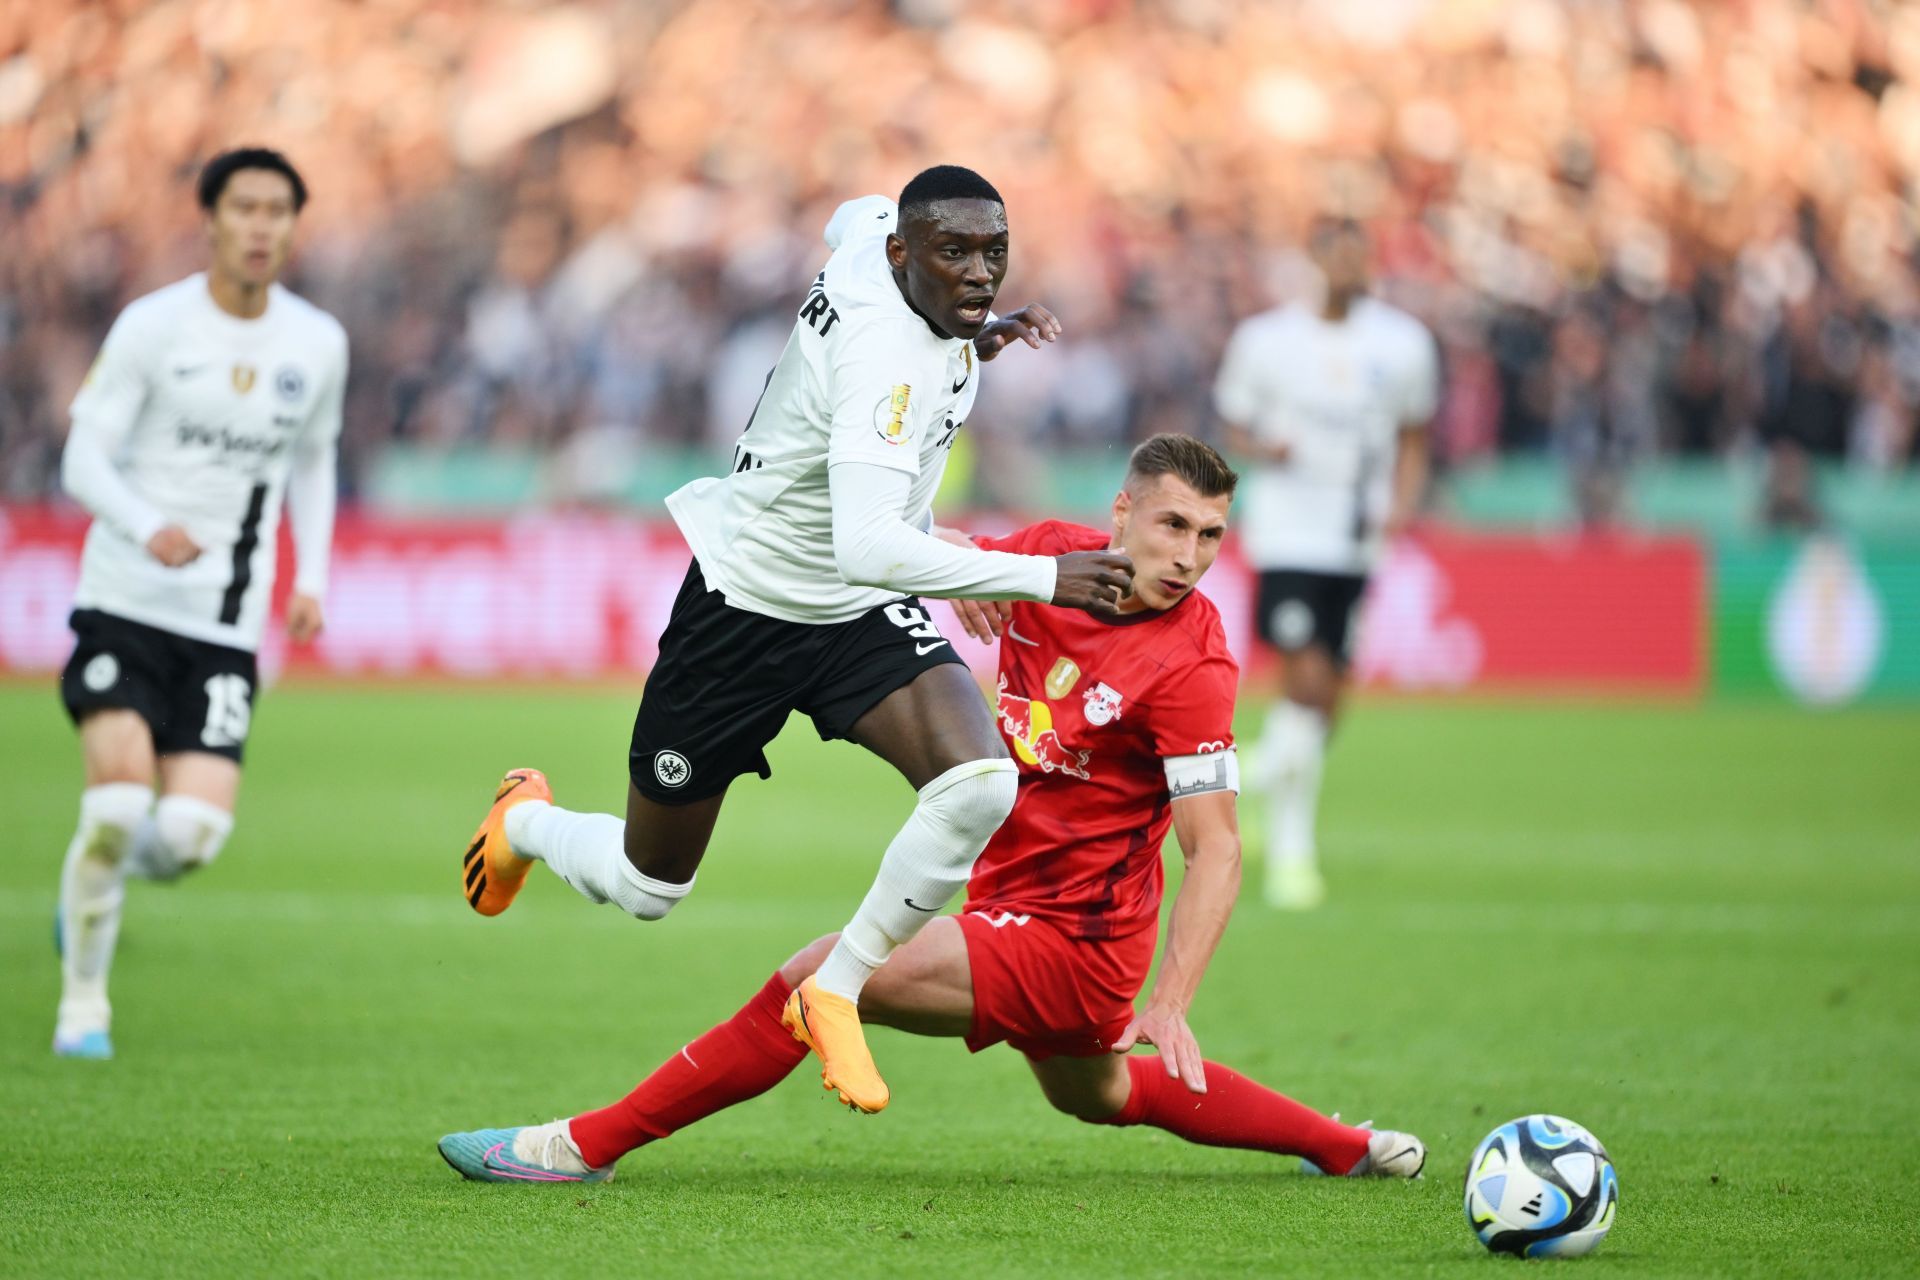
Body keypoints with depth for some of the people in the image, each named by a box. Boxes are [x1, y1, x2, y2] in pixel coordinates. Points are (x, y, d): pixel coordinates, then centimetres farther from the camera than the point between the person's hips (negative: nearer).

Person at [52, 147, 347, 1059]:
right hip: (124, 604, -3)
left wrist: (311, 580, 8)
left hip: (227, 626, 3)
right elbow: (83, 459, -6)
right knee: (119, 799, -18)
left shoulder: (318, 344, 5)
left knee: (193, 832, -11)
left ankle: (107, 875, 27)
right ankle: (83, 1002, 4)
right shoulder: (152, 326, -6)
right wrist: (149, 528, -27)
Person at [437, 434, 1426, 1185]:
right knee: (1090, 1093, 33)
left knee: (815, 979, -15)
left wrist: (1170, 1003, -32)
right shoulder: (1054, 554, -3)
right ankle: (1339, 1146, 45)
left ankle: (591, 1144, -6)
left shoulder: (1191, 666, -22)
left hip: (1067, 942, -9)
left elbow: (1216, 852, -22)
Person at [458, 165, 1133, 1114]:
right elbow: (868, 547, -46)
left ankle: (836, 991, -3)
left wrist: (974, 334, 11)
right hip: (747, 603, -7)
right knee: (643, 889, 10)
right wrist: (1042, 577, -45)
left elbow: (854, 217, 20)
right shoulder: (886, 356, -34)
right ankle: (526, 821, 46)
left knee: (979, 784, -23)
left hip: (864, 616, 7)